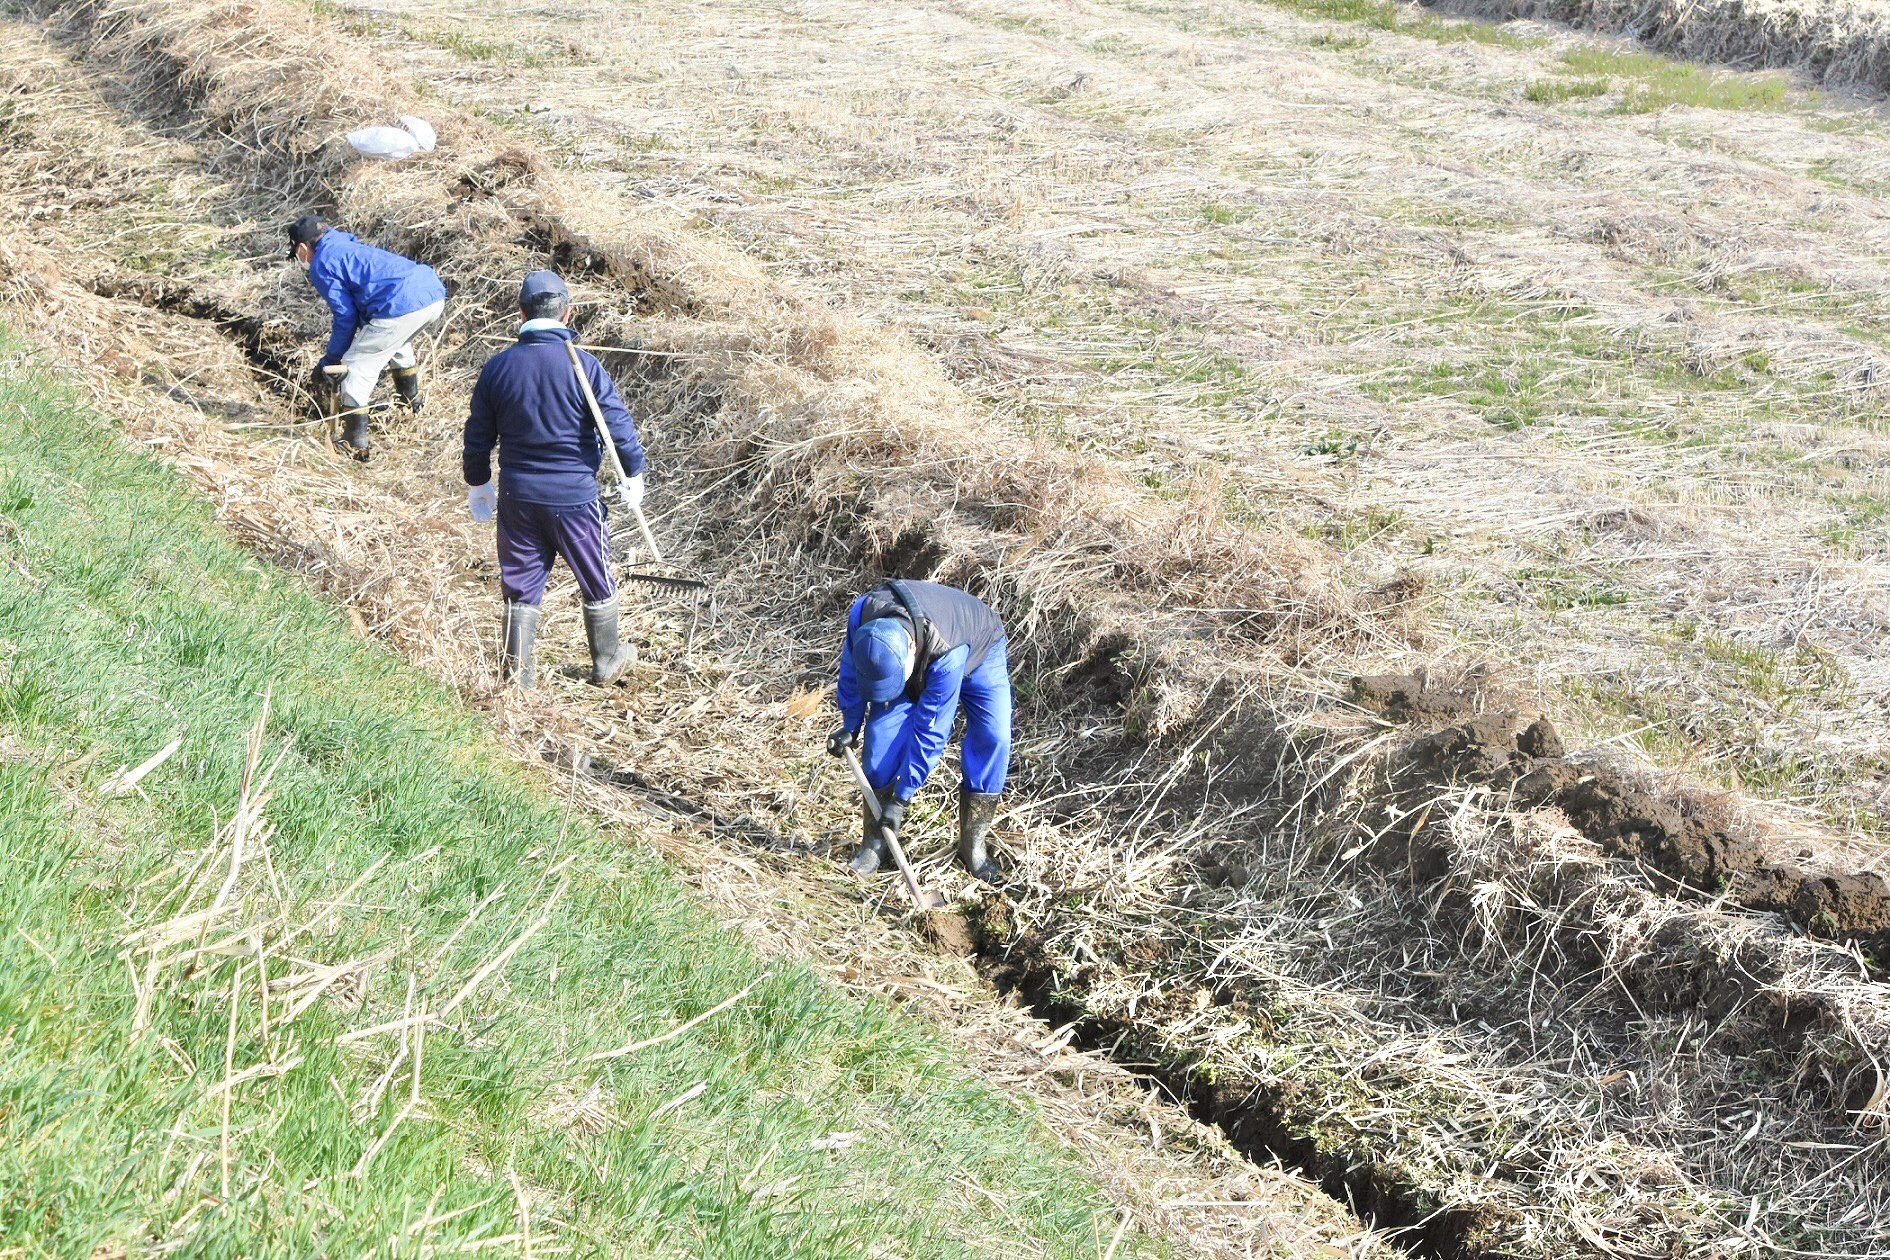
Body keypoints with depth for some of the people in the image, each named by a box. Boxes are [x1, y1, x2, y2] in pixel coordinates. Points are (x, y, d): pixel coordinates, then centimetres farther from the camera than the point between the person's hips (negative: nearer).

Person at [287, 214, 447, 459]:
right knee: (398, 345, 39)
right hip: (435, 294, 9)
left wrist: (329, 362, 14)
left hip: (402, 308, -9)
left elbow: (346, 317, 2)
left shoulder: (321, 265, 5)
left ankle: (355, 445, 3)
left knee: (356, 368, 3)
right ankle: (412, 404, 57)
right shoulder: (349, 247, 32)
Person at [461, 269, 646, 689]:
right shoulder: (583, 366, -14)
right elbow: (618, 423, -11)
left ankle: (518, 671, 16)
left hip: (518, 496, 3)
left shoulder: (497, 367, -3)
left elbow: (477, 435, 5)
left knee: (521, 584, 13)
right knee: (596, 580, 16)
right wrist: (634, 475, 3)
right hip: (574, 496, -3)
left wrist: (478, 484, 19)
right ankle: (606, 662, 30)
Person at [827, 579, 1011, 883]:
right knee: (882, 732, -15)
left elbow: (929, 732, -39)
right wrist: (850, 727, 0)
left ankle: (973, 846, -11)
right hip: (918, 664, 4)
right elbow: (850, 668, -10)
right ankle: (873, 844, -5)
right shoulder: (862, 614, -35)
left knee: (992, 737, -23)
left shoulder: (948, 654, -47)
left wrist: (901, 799, -34)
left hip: (979, 652, -4)